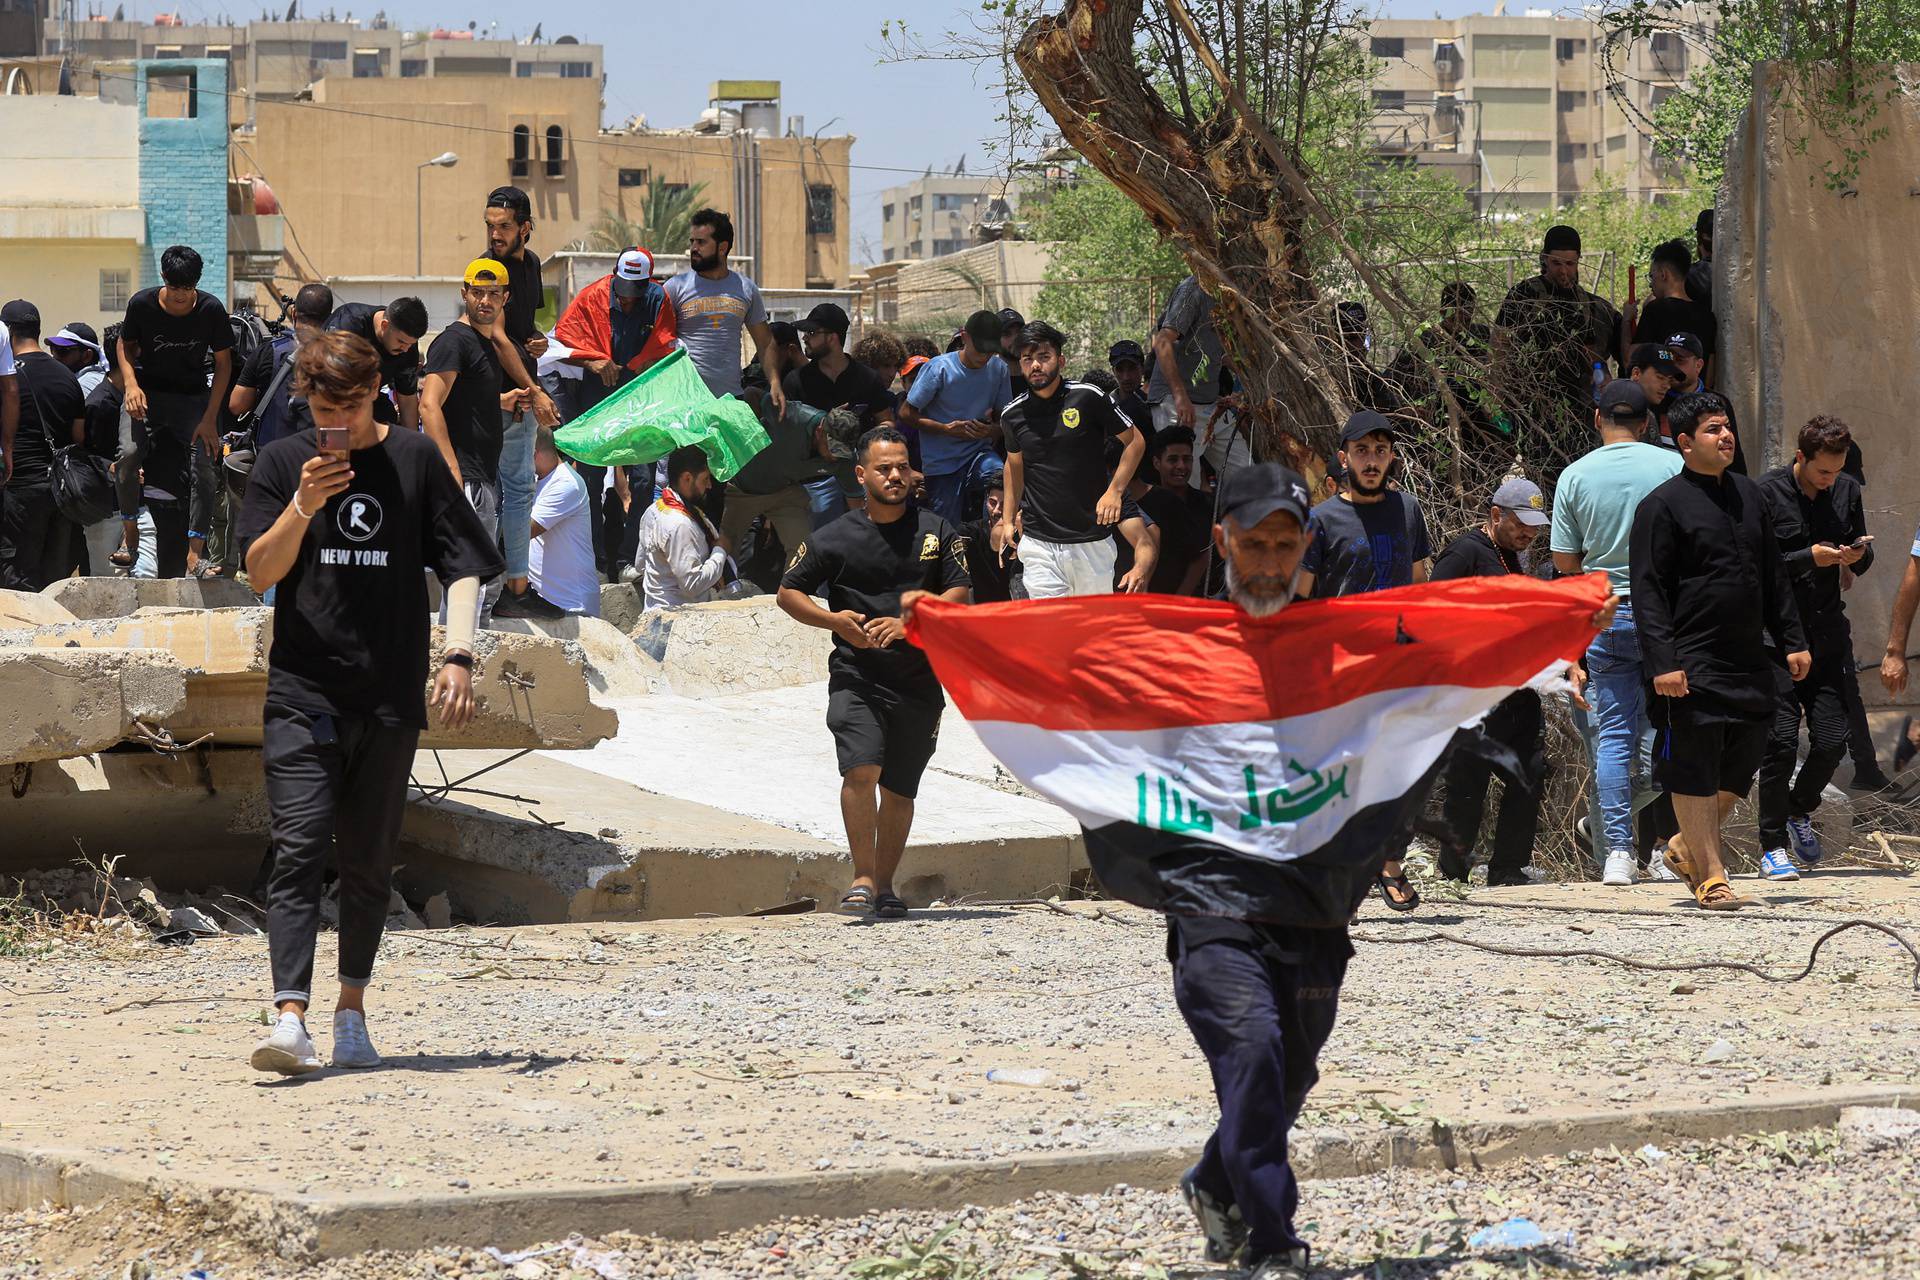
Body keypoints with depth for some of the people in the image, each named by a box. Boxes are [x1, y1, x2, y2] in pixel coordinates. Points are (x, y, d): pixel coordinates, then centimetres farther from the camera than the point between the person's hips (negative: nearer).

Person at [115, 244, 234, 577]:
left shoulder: (211, 310, -15)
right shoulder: (142, 304, -14)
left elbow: (223, 363, -6)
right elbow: (126, 345, 4)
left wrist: (209, 418, -12)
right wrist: (131, 384, -14)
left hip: (193, 397, 0)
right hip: (148, 393, 0)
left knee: (203, 467, -15)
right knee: (129, 453, -23)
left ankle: (195, 553, -11)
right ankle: (129, 533, -5)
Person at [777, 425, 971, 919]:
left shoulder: (936, 531, 6)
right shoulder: (835, 538, 2)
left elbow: (959, 595, 1)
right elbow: (788, 592, 8)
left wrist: (909, 624, -15)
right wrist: (833, 619, -11)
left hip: (918, 679, 2)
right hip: (856, 676, -2)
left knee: (899, 790, 7)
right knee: (861, 770, -21)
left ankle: (885, 887, 20)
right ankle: (862, 878, -14)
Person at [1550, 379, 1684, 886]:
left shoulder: (1575, 476, 0)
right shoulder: (1672, 465, -4)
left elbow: (1565, 562, 4)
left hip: (1606, 615, 1)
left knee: (1613, 734, 4)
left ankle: (1616, 851, -1)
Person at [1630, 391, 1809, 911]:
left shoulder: (1748, 495, 14)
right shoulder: (1662, 505, -7)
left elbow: (1774, 576, 21)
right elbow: (1648, 591, -10)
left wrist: (1792, 641, 16)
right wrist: (1663, 663, -17)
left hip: (1750, 662, 7)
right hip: (1693, 667, -7)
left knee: (1742, 761, 8)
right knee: (1694, 769, -3)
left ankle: (1687, 847, 27)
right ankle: (1710, 877, 4)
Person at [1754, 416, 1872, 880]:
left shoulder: (1847, 491, 9)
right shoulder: (1767, 493, -8)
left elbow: (1862, 561, 18)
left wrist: (1859, 554, -5)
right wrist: (1810, 558, -18)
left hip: (1829, 631, 5)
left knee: (1833, 740, 1)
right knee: (1781, 741, -8)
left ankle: (1799, 812, 29)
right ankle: (1773, 845, 3)